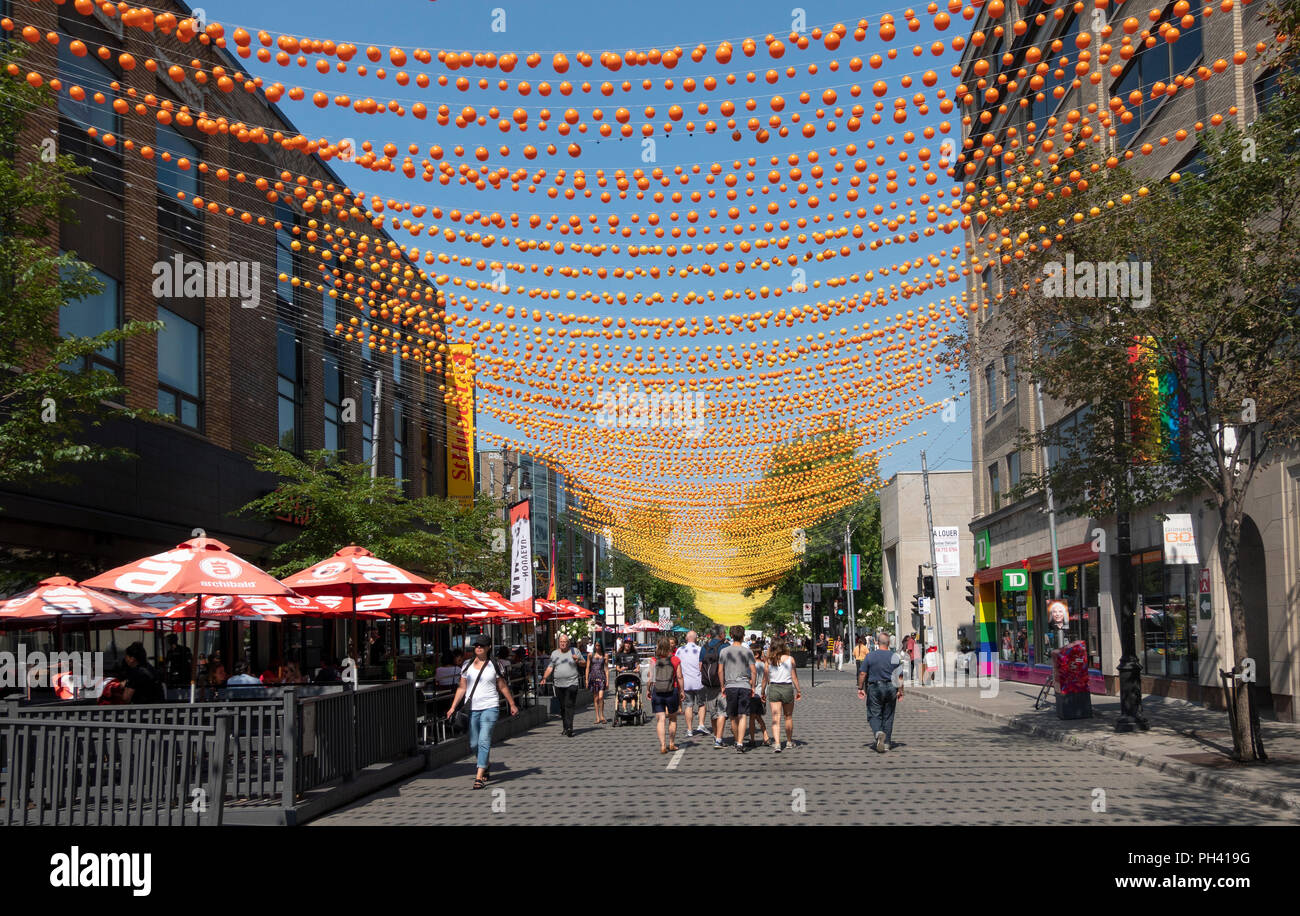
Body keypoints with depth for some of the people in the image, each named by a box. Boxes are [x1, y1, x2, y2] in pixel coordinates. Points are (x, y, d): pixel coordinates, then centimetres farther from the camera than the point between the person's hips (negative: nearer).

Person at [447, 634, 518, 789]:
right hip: (471, 708, 3)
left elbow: (503, 687, 11)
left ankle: (479, 777, -16)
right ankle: (485, 767, 34)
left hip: (490, 707, -3)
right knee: (474, 743, 7)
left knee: (484, 741, -15)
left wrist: (512, 705, 14)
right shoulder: (467, 666, 8)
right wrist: (453, 707, 5)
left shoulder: (494, 666, 3)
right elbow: (462, 688, 11)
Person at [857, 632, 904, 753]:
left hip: (874, 689, -1)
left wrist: (860, 688, 4)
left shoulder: (870, 656, -4)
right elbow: (900, 676, -2)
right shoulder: (895, 657, -2)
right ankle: (886, 743, 17)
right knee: (888, 716, 12)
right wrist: (900, 691, 6)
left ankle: (878, 732, -24)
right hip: (890, 688, 1)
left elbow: (862, 673, -4)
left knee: (874, 715, 4)